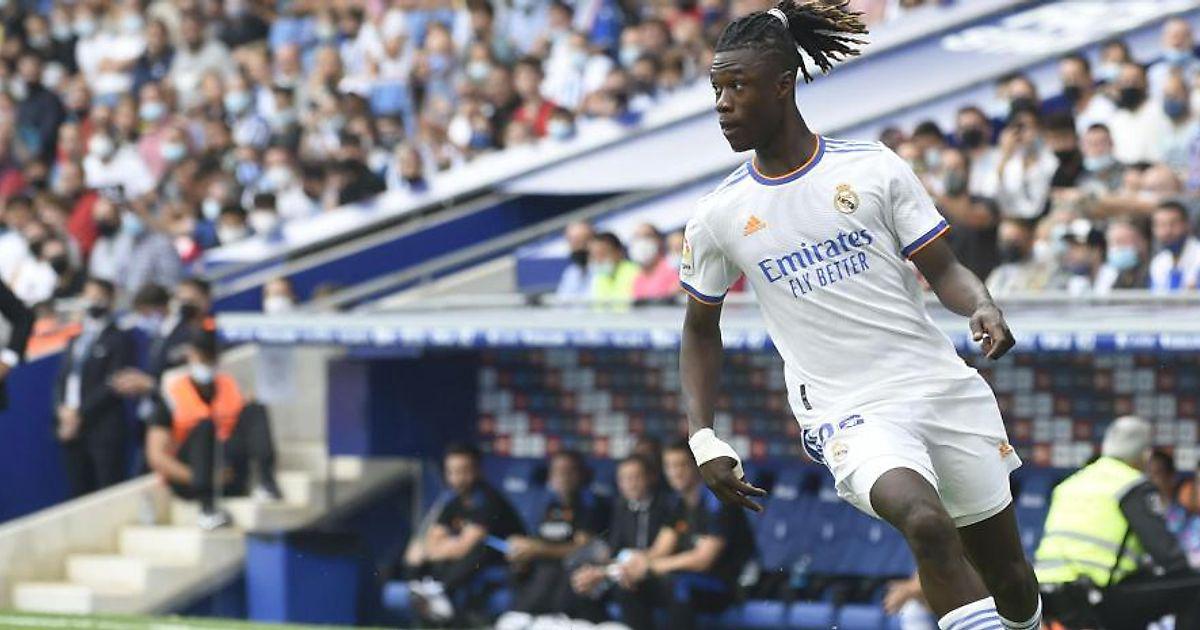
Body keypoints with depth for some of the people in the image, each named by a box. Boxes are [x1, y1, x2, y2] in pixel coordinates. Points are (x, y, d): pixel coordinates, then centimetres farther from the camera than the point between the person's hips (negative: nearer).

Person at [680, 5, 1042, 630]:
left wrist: (983, 310, -19)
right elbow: (701, 327, 16)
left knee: (1008, 576, 8)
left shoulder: (874, 167, 0)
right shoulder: (717, 218, 2)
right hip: (849, 413, -2)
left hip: (941, 384, 2)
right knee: (926, 523, -32)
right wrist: (703, 438, 5)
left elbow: (944, 270, 4)